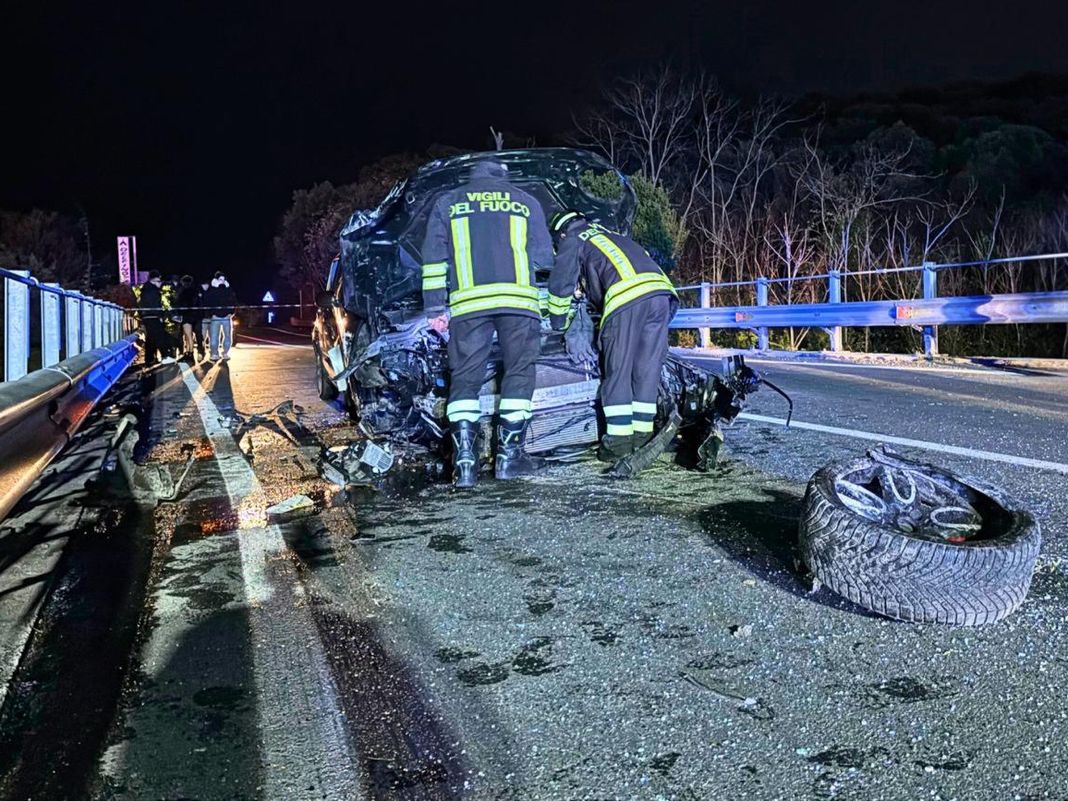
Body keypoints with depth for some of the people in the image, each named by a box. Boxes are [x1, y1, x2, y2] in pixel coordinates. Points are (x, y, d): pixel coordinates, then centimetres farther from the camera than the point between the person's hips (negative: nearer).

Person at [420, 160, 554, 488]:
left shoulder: (447, 203, 18)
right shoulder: (526, 202, 18)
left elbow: (433, 257, 11)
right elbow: (544, 257, 15)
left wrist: (435, 307, 11)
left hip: (468, 302, 0)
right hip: (519, 300, 0)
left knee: (464, 378, 3)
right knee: (519, 373, 9)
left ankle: (464, 460, -6)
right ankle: (509, 455, 7)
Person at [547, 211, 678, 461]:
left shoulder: (572, 241, 19)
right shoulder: (611, 235, 38)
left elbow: (560, 284, 13)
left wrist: (557, 321, 27)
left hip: (626, 296, -6)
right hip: (662, 291, 6)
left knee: (617, 372, 0)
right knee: (647, 370, 10)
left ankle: (619, 436, -3)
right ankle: (642, 435, 13)